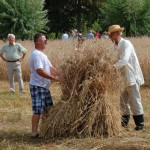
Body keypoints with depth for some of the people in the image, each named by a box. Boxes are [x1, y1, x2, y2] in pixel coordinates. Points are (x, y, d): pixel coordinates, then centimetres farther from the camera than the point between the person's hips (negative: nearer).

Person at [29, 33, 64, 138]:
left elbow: (51, 68, 15)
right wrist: (55, 78, -26)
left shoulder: (42, 54, 15)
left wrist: (61, 76, 4)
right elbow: (39, 71, -28)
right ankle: (34, 132, -2)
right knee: (38, 110, -7)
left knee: (47, 108, 17)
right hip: (37, 86, -10)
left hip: (44, 86, 10)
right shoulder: (36, 54, -18)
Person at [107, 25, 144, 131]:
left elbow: (124, 60, -29)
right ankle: (124, 122, 22)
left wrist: (113, 67, -38)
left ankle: (140, 124, 5)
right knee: (123, 101, 12)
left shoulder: (126, 44, -16)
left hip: (132, 77, -8)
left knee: (135, 101, -3)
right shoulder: (117, 46, 9)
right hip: (123, 78, 8)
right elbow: (120, 60, 7)